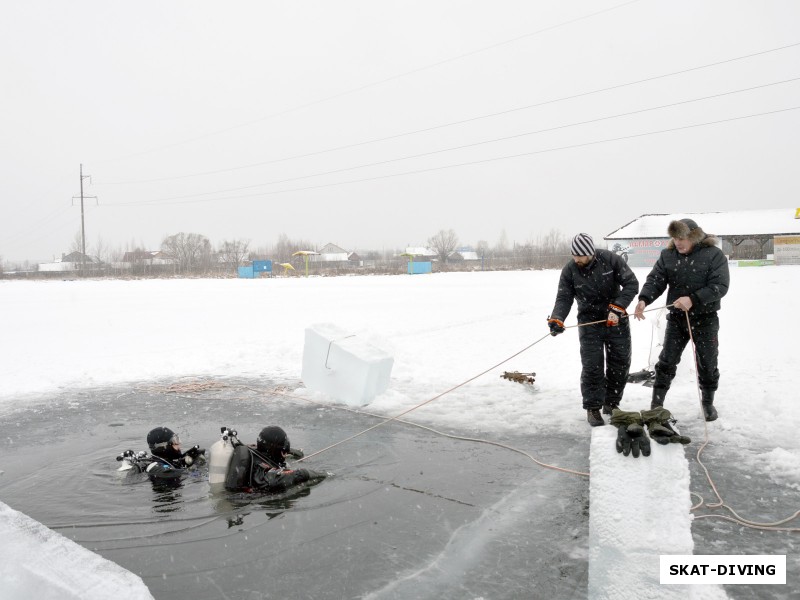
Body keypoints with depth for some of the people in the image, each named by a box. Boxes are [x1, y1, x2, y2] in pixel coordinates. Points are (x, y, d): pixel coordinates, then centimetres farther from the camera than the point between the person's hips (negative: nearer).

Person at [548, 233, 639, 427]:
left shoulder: (611, 260, -15)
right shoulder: (569, 270, -11)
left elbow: (631, 283, -13)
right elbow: (564, 298, -11)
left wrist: (617, 308, -23)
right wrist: (557, 319, -29)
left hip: (616, 321, 1)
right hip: (589, 323, -1)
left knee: (620, 364, 10)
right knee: (592, 366, -6)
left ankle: (611, 404, 28)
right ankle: (593, 408, 8)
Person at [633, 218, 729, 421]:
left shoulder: (714, 255, -10)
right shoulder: (667, 255, 0)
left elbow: (720, 286, -16)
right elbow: (655, 279, -6)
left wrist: (693, 299, -28)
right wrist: (644, 299, -25)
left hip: (705, 318, -2)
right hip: (676, 317, 2)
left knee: (707, 364, 11)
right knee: (666, 362, 4)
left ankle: (708, 403, 32)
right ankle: (656, 405, 13)